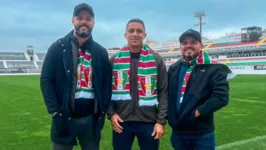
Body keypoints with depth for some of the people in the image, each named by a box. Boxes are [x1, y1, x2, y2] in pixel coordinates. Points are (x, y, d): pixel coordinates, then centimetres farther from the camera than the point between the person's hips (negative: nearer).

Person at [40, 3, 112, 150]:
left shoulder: (101, 52, 6)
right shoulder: (58, 47, -2)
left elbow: (107, 82, 7)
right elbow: (46, 80, -5)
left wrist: (103, 111, -1)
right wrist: (55, 112, -11)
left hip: (92, 118, 3)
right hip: (64, 117, -2)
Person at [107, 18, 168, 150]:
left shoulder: (156, 60, 3)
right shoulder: (114, 59, 6)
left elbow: (163, 92, 0)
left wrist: (161, 120, -6)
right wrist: (111, 113, -6)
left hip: (149, 122, 0)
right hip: (121, 121, 1)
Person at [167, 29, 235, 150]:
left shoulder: (213, 68, -8)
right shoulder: (174, 68, 10)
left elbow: (221, 97, -17)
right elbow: (166, 93, 12)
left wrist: (197, 112, -18)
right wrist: (169, 115, 0)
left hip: (202, 134, -5)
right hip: (178, 132, 5)